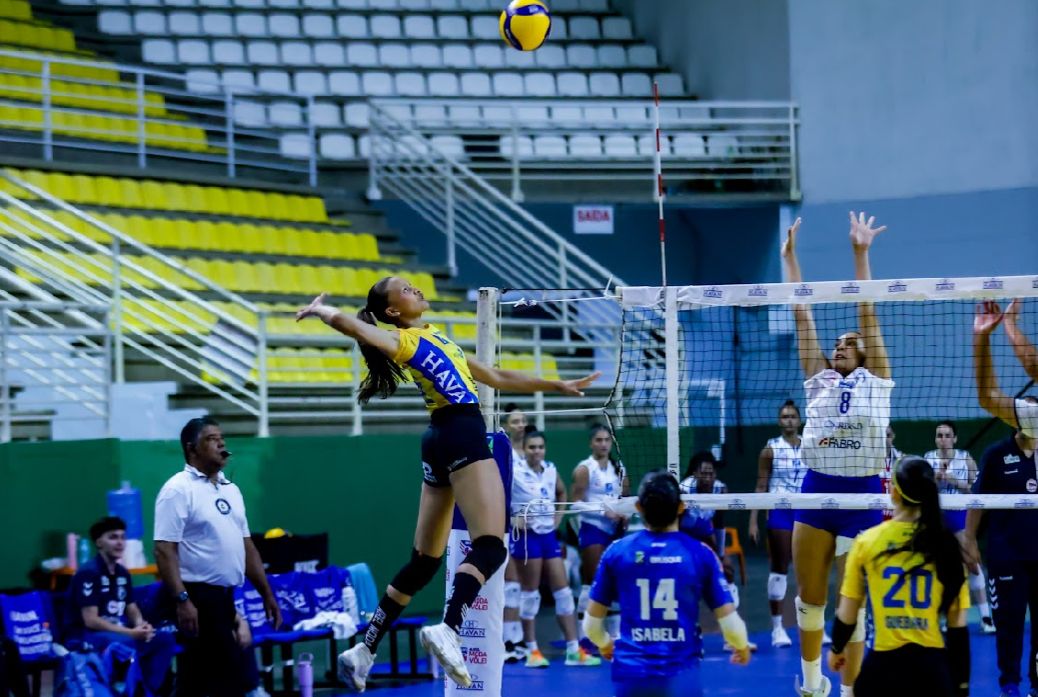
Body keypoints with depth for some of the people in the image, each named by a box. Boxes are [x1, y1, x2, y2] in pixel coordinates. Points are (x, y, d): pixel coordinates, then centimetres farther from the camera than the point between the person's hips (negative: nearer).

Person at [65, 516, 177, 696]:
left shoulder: (123, 573, 10)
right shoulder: (88, 573, -15)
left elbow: (132, 609, 17)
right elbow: (90, 620, -20)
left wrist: (141, 625, -8)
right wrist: (131, 632, -23)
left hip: (118, 633, 8)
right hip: (85, 637, -8)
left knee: (164, 639, -8)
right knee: (125, 642, -36)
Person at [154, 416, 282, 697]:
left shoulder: (230, 489, 16)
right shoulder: (178, 490, -10)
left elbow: (247, 546, 21)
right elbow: (165, 550, -17)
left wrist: (266, 593, 17)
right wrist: (181, 599, -25)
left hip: (226, 598, 8)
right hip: (197, 598, -8)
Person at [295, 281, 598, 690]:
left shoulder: (435, 340, 25)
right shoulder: (403, 340, -1)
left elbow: (497, 378, 30)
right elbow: (346, 323, -16)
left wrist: (558, 386, 32)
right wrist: (319, 310, 5)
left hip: (443, 441, 9)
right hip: (461, 436, -9)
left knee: (423, 562, 11)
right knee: (490, 547, -21)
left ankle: (364, 651, 12)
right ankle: (447, 630, -40)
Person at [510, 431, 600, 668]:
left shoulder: (551, 470, 7)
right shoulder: (515, 472, -11)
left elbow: (561, 493, 25)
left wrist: (558, 516, 12)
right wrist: (510, 519, -15)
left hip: (549, 534, 6)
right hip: (527, 536, -6)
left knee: (563, 590, 4)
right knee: (530, 592, 0)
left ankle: (573, 650, 6)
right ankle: (532, 650, 9)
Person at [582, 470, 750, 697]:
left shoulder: (617, 552, 0)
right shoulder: (699, 553, -3)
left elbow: (592, 621, 7)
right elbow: (728, 620, -1)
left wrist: (604, 644, 31)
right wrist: (742, 647, 22)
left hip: (630, 673, 2)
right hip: (680, 675, -1)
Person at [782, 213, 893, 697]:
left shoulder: (875, 379, 5)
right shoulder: (818, 380, 12)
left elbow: (867, 311, 2)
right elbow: (801, 313, 12)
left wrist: (860, 253, 0)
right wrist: (790, 258, 12)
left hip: (862, 495, -3)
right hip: (815, 492, 3)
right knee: (809, 596, 8)